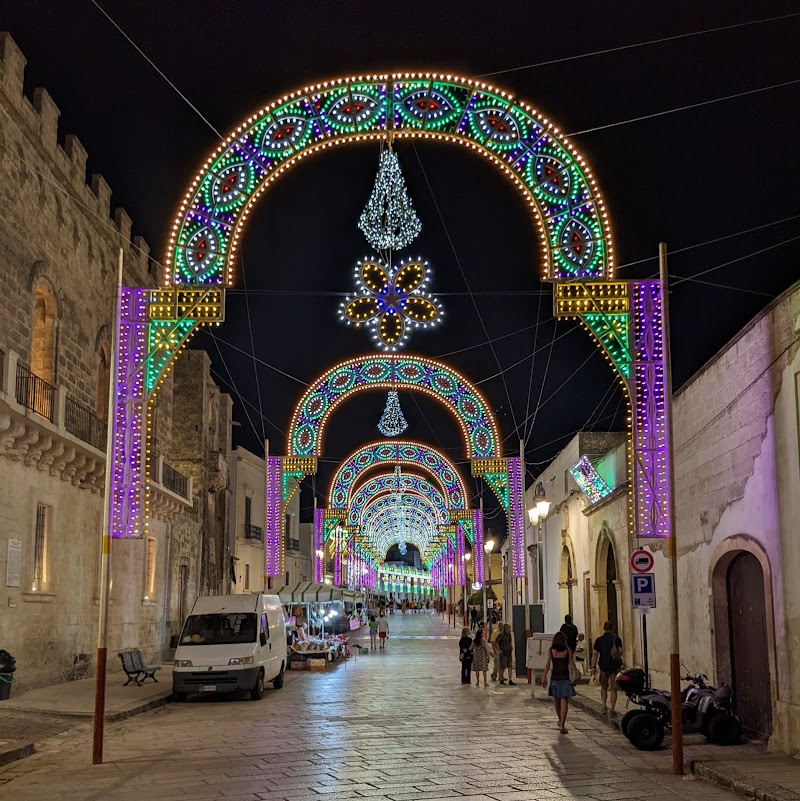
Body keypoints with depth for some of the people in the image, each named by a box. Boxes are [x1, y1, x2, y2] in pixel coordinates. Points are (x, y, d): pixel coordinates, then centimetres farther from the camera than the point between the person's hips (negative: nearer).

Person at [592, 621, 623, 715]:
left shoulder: (599, 640, 1)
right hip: (614, 666, -1)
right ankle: (612, 709, 0)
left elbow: (595, 654, -3)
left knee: (604, 687, 18)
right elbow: (620, 652, -7)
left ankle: (604, 706, 6)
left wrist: (593, 667, 0)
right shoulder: (616, 639, -1)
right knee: (613, 688, 4)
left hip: (603, 666, 1)